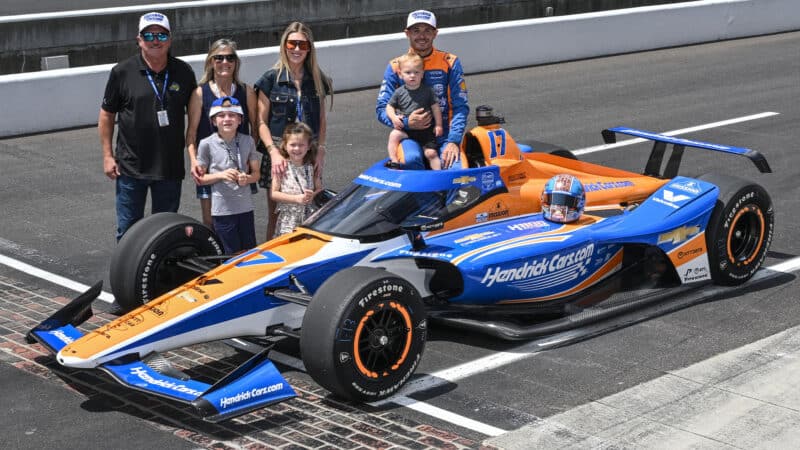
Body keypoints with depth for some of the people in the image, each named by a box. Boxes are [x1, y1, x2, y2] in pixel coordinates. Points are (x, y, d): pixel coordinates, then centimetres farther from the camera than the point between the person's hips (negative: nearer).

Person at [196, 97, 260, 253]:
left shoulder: (248, 141, 3)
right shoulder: (207, 144, -5)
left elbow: (256, 173, 11)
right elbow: (200, 178, 0)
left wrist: (247, 178, -12)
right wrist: (221, 175, -16)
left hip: (245, 207, 3)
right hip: (222, 209, -3)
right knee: (232, 255, 3)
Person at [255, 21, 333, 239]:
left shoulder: (317, 79, 10)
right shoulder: (271, 78, 0)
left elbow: (322, 120, 13)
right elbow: (261, 122, -2)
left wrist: (320, 151, 2)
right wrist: (274, 152, -13)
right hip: (278, 150, -3)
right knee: (276, 214, -1)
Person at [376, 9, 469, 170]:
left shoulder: (450, 63, 6)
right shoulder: (396, 66, 6)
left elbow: (461, 107, 0)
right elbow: (381, 109, 4)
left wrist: (453, 141, -14)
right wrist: (406, 122, -16)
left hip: (443, 135, 1)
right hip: (410, 136, -1)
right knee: (412, 159, -35)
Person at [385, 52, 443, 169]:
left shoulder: (428, 90, -1)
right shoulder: (399, 92, 0)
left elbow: (435, 107, 3)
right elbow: (389, 107, 6)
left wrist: (438, 125, -1)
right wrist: (393, 117, -14)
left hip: (426, 130, -1)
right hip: (406, 128, 1)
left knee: (431, 153, -9)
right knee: (394, 135, -26)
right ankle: (394, 161, -24)